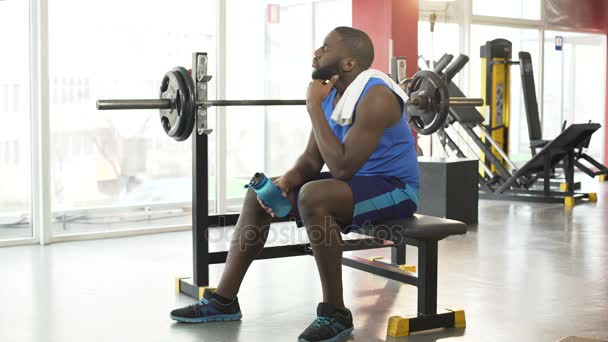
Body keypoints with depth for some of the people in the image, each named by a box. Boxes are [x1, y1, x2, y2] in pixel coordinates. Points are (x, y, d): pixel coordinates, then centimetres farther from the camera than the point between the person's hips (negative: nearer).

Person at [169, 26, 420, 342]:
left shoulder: (375, 98, -24)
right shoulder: (330, 95, 3)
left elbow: (341, 168, -30)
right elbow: (312, 159, 7)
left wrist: (314, 107, -25)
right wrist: (286, 180, -14)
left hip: (394, 189, -9)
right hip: (356, 182, 9)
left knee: (313, 197, -37)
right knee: (260, 194, 4)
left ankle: (335, 313, -22)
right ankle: (223, 300, 8)